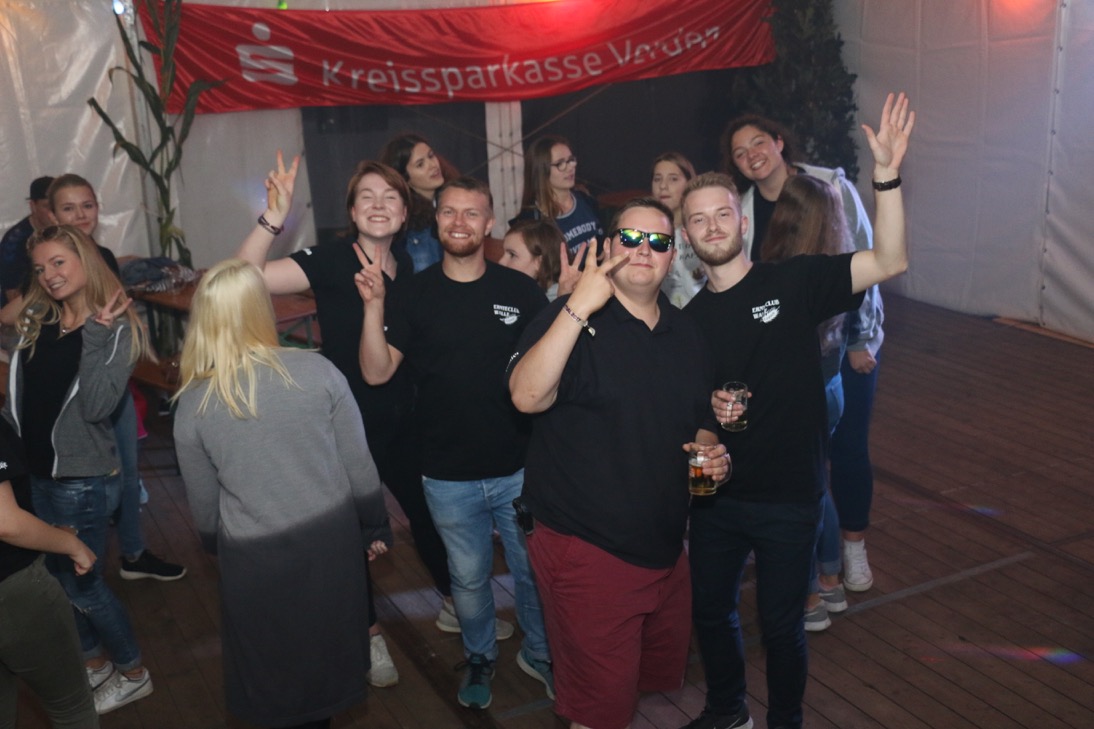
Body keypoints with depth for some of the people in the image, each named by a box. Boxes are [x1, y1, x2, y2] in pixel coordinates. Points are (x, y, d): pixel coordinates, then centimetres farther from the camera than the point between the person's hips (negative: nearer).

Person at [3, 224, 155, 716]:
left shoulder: (115, 329, -12)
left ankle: (133, 674, 24)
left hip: (80, 475, -6)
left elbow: (97, 406, -23)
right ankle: (93, 662, 38)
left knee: (82, 584, 4)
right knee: (57, 575, 17)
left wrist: (94, 337, -26)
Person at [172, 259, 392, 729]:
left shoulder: (193, 404, -11)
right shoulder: (318, 370, -12)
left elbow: (204, 506, -1)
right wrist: (375, 527, 10)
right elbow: (358, 464, -5)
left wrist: (218, 548, 20)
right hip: (331, 540, 1)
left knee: (273, 663, 23)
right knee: (324, 649, 26)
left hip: (254, 557, -1)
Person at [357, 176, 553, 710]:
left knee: (534, 571, 16)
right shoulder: (413, 295, -3)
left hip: (519, 469, 0)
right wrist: (373, 306, -23)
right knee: (469, 577, 18)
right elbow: (376, 372, -9)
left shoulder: (520, 290, -5)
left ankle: (540, 654, 41)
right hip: (449, 477, 0)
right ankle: (479, 656, 44)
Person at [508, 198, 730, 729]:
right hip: (587, 549, -6)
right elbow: (527, 396, -28)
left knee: (663, 676, 24)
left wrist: (710, 451, -2)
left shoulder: (686, 333, 8)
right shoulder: (571, 317, -11)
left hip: (666, 546, 7)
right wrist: (578, 308, -32)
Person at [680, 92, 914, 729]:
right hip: (716, 495, 4)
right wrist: (705, 409, -11)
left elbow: (890, 262, -21)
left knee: (781, 624, 12)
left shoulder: (794, 282, -10)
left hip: (789, 497, -4)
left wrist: (887, 174, -34)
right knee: (710, 610, 19)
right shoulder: (689, 318, 2)